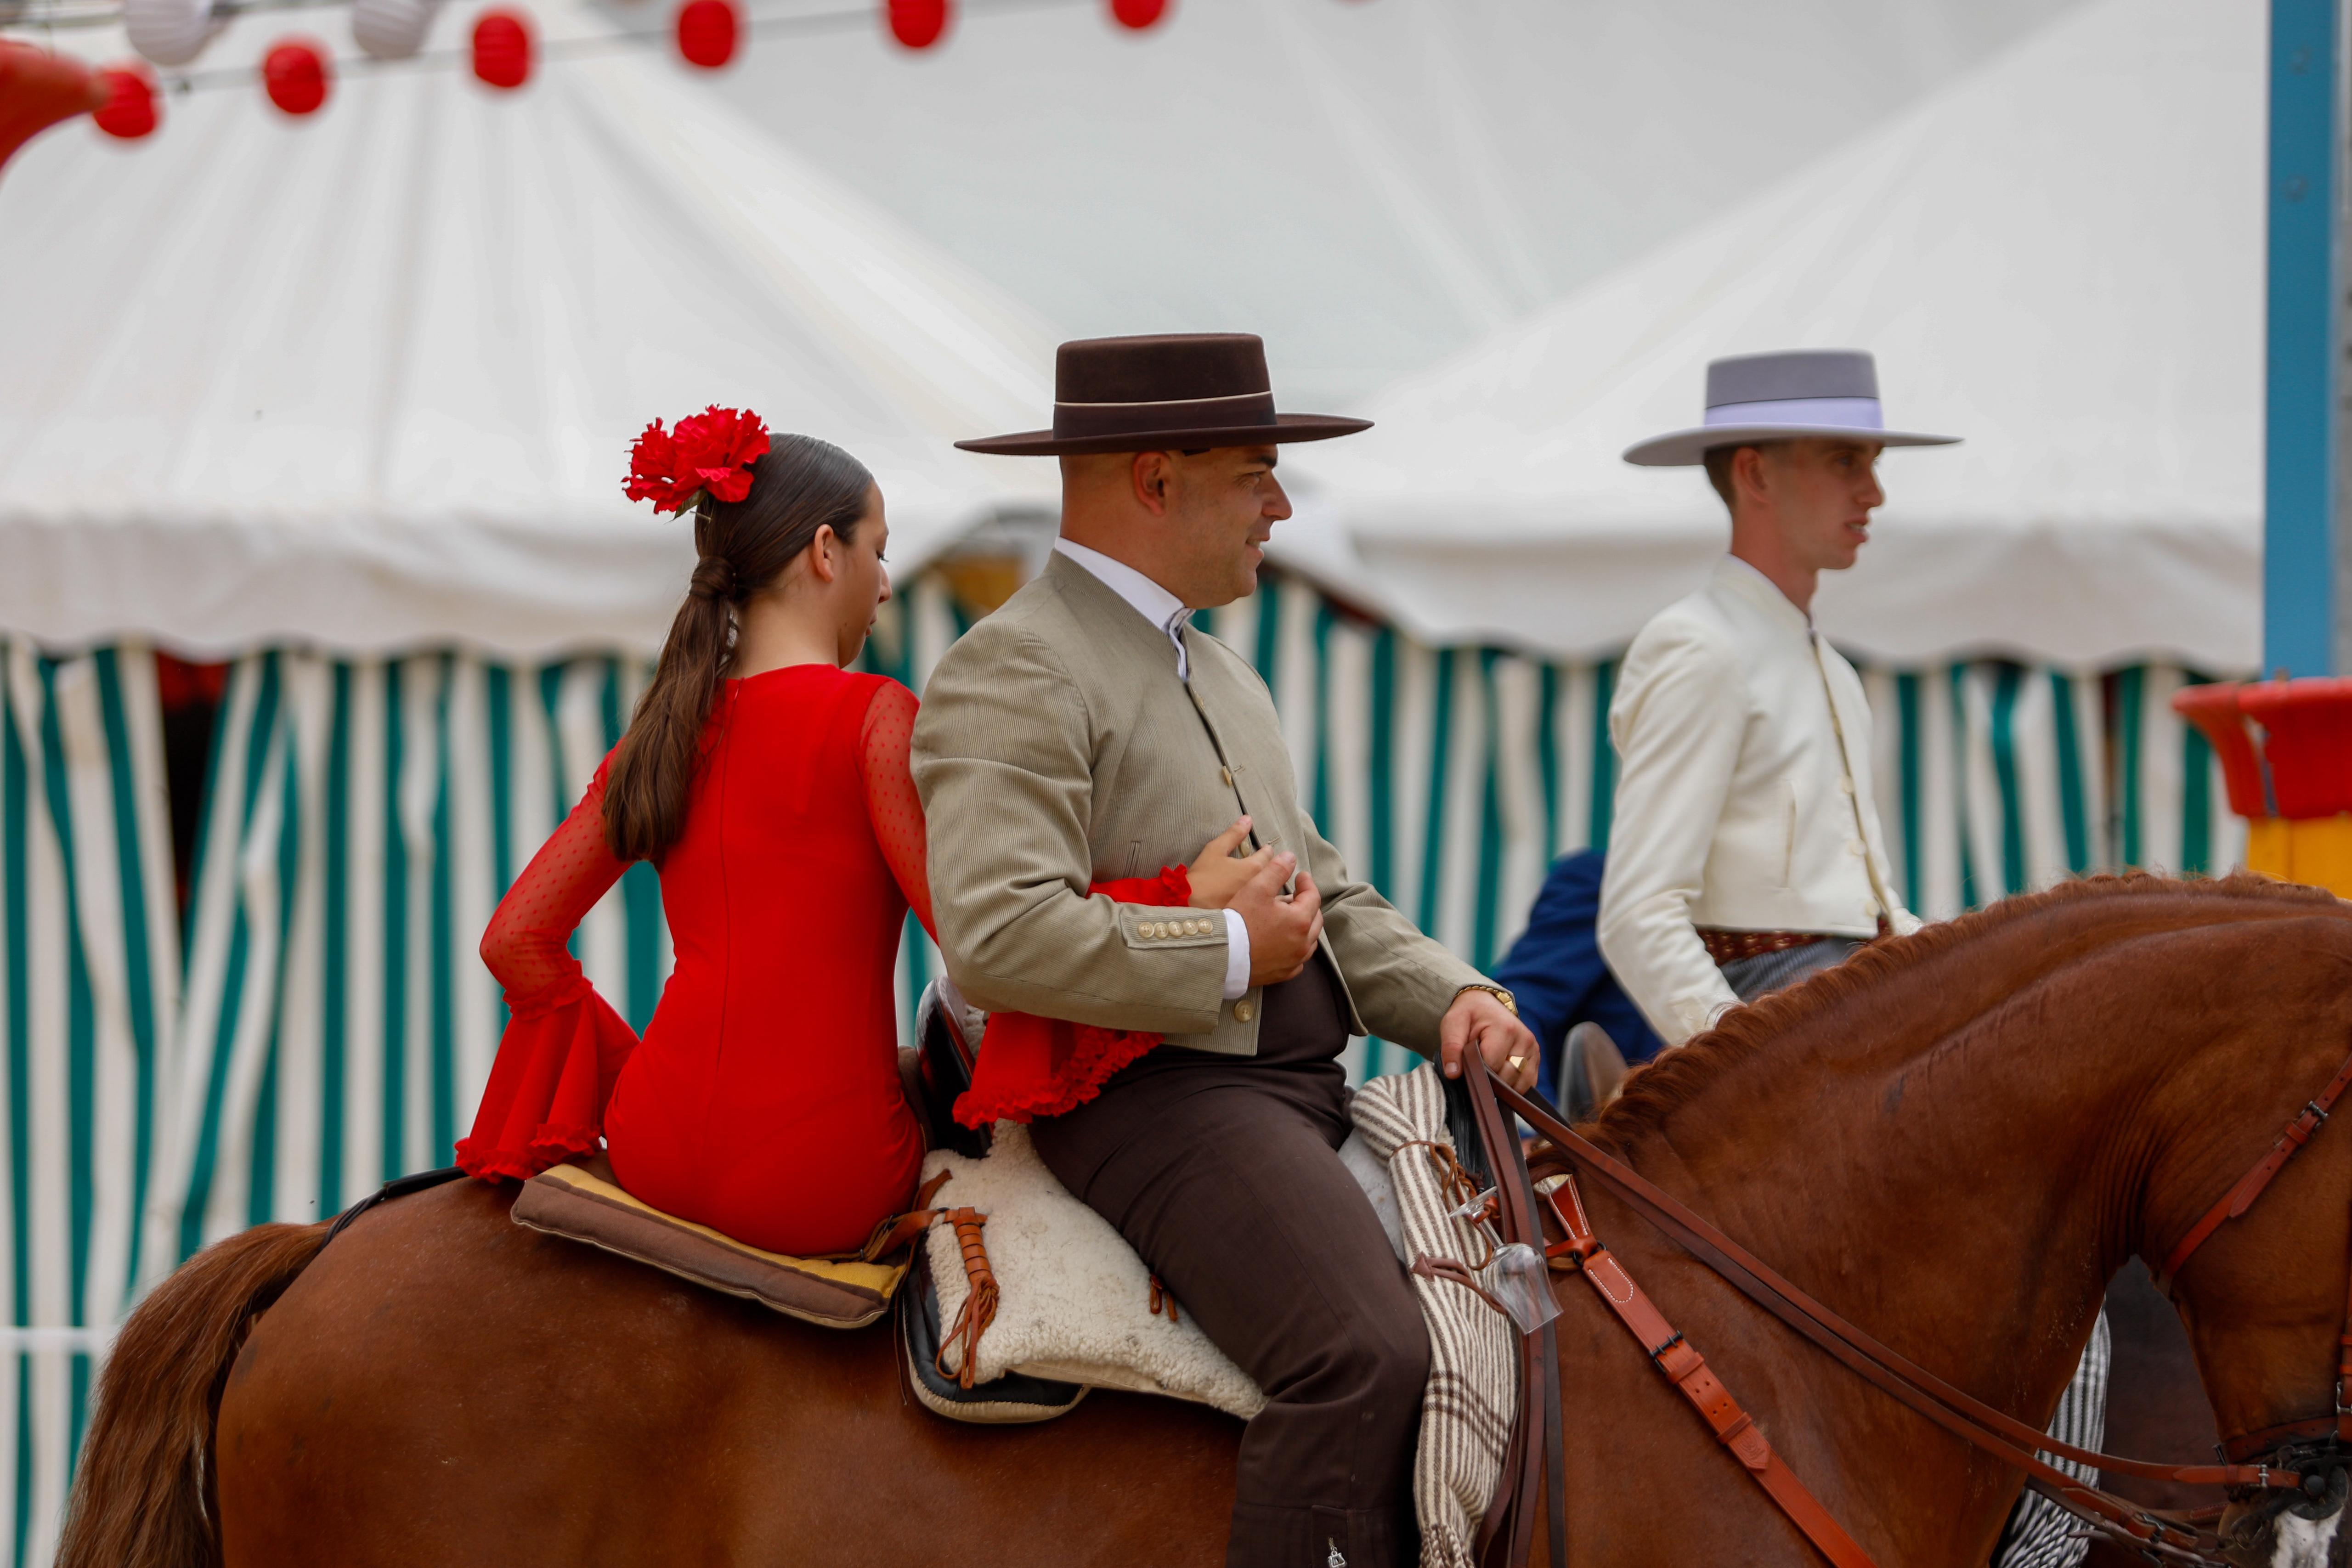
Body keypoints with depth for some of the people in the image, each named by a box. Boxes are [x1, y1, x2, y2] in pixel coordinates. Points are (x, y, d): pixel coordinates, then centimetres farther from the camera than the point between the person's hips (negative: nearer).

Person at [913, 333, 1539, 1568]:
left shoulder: (1222, 680, 24)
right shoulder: (1014, 676, -8)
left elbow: (1331, 903, 28)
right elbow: (996, 935, -22)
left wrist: (1450, 998, 8)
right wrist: (1232, 953, -15)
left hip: (1304, 1085, 10)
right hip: (1153, 1097, -10)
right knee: (1367, 1355, -30)